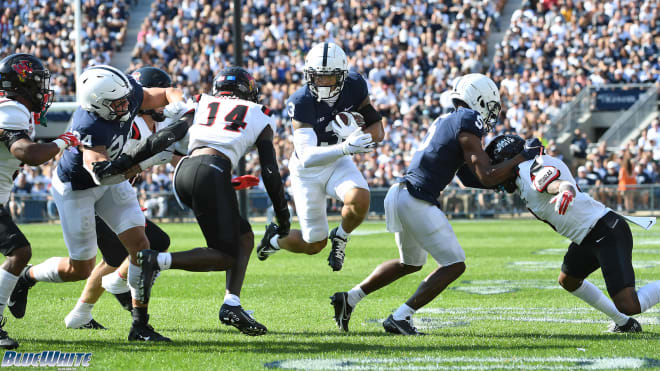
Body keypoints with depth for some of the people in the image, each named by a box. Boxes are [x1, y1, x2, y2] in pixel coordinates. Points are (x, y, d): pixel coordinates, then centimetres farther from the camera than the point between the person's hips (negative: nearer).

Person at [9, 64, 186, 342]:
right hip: (75, 188, -6)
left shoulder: (129, 95, -19)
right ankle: (27, 277, 33)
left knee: (139, 244, -8)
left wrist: (176, 108, -27)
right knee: (81, 269, 3)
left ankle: (140, 326, -1)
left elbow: (169, 93, -2)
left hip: (112, 184, 6)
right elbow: (102, 174, -51)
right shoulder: (89, 126, -40)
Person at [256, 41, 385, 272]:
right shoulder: (301, 103, -29)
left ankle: (340, 238, 3)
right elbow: (306, 157, -37)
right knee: (315, 244, 2)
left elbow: (377, 129, -8)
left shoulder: (355, 86, -16)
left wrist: (360, 137, -31)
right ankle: (276, 239, 37)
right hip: (307, 171, -3)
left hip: (338, 162, 3)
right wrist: (345, 147, -52)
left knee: (359, 199, -31)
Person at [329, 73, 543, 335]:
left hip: (400, 195, 9)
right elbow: (487, 177, -13)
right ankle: (399, 318, -3)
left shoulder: (445, 122, 17)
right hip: (416, 202, -9)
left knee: (410, 263, 28)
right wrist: (524, 157, -5)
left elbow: (468, 176, 20)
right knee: (454, 265, -1)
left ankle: (349, 299, 27)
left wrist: (504, 179, 14)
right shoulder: (467, 126, -12)